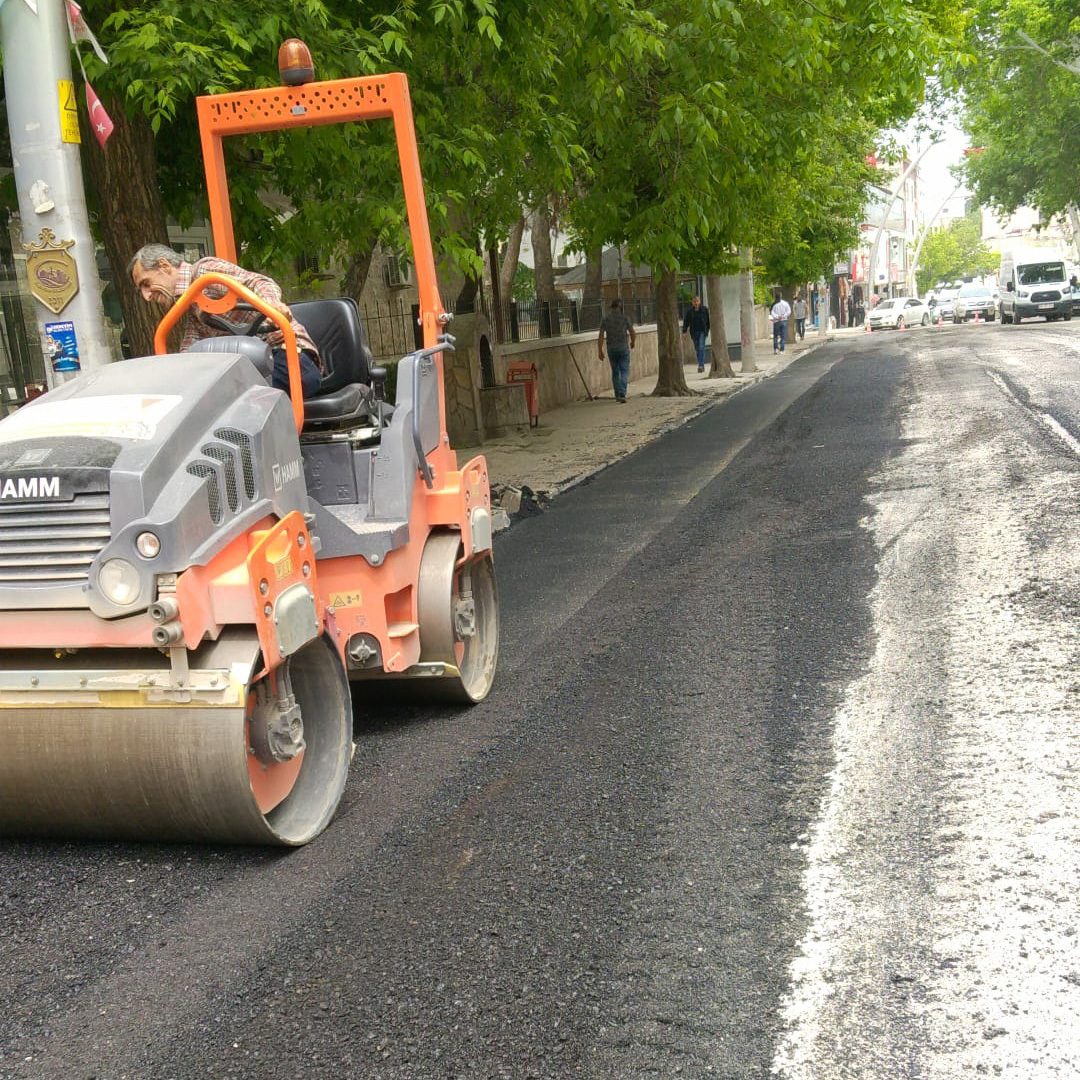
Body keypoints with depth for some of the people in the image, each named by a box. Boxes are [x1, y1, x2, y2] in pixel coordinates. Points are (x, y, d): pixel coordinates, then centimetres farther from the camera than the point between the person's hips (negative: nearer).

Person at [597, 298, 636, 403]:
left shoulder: (605, 318, 0)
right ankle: (622, 394, -19)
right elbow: (633, 334, -2)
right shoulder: (624, 317, -5)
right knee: (624, 372, -1)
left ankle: (617, 395, 19)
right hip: (623, 348, -2)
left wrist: (600, 351, -2)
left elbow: (601, 336, -5)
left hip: (611, 349, 3)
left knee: (615, 372, 15)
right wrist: (632, 342, 19)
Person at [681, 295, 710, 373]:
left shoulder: (704, 309, -2)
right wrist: (684, 330, -6)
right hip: (694, 332, 3)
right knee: (697, 349, 8)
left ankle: (701, 365, -17)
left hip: (702, 331, -3)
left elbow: (708, 320, 4)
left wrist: (707, 330, 3)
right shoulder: (689, 310, 2)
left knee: (701, 348, -13)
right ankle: (701, 365, 20)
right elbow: (686, 321, 3)